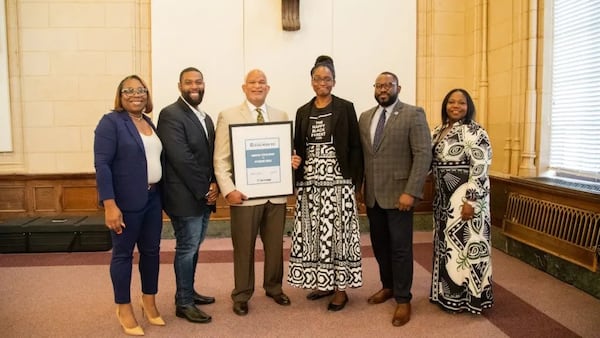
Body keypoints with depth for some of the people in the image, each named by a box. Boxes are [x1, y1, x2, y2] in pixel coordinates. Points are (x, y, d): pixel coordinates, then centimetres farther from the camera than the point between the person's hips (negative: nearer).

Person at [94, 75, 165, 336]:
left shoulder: (150, 123, 12)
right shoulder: (111, 122, -8)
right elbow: (102, 165, -14)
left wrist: (163, 195, 9)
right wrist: (109, 205, -20)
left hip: (153, 198, 7)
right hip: (126, 201, -6)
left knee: (151, 250, 12)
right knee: (123, 253, 6)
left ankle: (149, 302, 28)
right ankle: (124, 308, 21)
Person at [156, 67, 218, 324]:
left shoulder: (206, 118, 15)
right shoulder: (170, 114, -12)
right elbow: (181, 158, -20)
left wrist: (214, 185, -3)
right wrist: (203, 191, -17)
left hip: (204, 196, 8)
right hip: (186, 197, -8)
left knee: (193, 247, 17)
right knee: (186, 249, 1)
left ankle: (187, 292, 33)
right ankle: (184, 304, 15)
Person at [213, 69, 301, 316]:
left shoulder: (281, 116, 10)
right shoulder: (228, 116, 0)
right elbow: (220, 159, -5)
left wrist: (292, 161, -7)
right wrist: (228, 190, -15)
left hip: (276, 192, 4)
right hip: (245, 194, -3)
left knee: (275, 245, 14)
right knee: (243, 248, 8)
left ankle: (274, 288, 35)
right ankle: (241, 296, 25)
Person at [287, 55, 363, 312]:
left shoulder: (345, 108, 1)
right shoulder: (303, 112, 12)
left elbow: (355, 147, -1)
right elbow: (298, 147, 14)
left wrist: (355, 180, -8)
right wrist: (295, 168, -3)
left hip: (338, 181, -4)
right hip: (309, 181, 4)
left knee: (337, 231, -2)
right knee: (314, 232, 7)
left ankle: (340, 288, 10)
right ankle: (323, 282, 22)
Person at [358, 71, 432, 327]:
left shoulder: (413, 114, -6)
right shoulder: (365, 117, 11)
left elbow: (423, 154, -12)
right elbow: (360, 154, 11)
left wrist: (411, 192, -19)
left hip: (398, 193, -5)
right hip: (372, 195, 5)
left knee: (400, 248, 2)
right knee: (379, 245, 15)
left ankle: (403, 299, 17)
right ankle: (388, 286, 34)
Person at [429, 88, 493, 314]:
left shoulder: (475, 132, -12)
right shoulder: (438, 131, 11)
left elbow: (480, 170, -18)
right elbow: (429, 162, 15)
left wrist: (470, 201, -22)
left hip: (465, 200, -8)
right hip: (444, 200, 8)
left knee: (465, 245, 0)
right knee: (446, 245, 15)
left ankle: (468, 297, 15)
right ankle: (448, 292, 29)